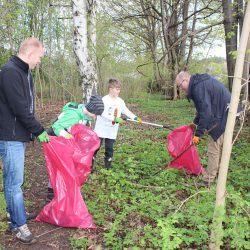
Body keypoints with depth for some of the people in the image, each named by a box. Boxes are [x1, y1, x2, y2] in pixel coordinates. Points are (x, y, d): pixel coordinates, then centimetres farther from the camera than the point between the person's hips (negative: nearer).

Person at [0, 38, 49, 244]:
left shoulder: (24, 72, 13)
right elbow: (19, 108, -21)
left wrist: (35, 129, 11)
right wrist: (39, 130, -13)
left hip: (19, 134, 9)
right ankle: (19, 225, 10)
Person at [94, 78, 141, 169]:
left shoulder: (120, 101, 4)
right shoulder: (104, 100, -14)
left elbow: (126, 111, 5)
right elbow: (103, 113, -23)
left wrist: (135, 117, -9)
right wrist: (115, 119, -30)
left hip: (112, 131, 5)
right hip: (102, 128, -4)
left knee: (110, 148, 11)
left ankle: (108, 164, 22)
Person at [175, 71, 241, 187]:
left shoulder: (199, 86, -21)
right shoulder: (199, 83, 12)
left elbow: (205, 112, -26)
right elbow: (203, 107, 23)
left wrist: (198, 133, -22)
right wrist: (196, 122, 31)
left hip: (223, 118, -10)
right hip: (224, 115, 10)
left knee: (213, 150, -3)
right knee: (220, 149, 21)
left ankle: (208, 181, 7)